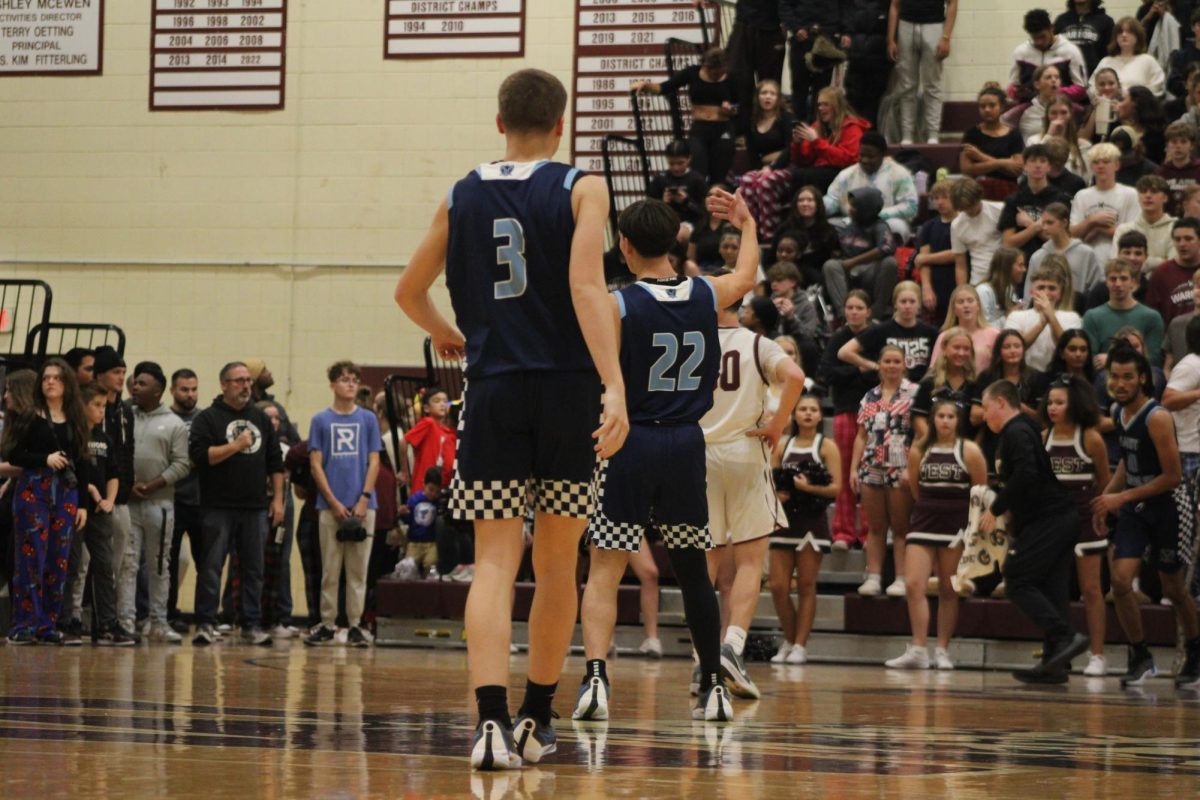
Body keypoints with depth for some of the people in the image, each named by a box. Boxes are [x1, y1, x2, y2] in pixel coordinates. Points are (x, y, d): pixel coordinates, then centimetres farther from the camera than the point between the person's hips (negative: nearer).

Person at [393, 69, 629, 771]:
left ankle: (492, 719, -22)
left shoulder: (462, 198, 9)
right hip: (567, 391, -1)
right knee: (557, 565, 12)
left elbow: (409, 291, 18)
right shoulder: (581, 189, 0)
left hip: (494, 394, 1)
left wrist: (447, 334, 40)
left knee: (495, 562, -3)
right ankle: (538, 722, 19)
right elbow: (587, 287, -15)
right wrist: (615, 388, -22)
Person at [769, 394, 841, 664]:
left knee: (806, 586, -2)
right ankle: (788, 640, 14)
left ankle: (800, 645, 2)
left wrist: (808, 488, -19)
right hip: (784, 519, 4)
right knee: (778, 585, -1)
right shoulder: (783, 445, 11)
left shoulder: (826, 447, 1)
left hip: (812, 522, -4)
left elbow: (836, 488, -6)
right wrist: (775, 494, -7)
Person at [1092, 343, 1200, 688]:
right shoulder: (1118, 412, 1)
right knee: (1120, 581, -10)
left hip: (1167, 507, -6)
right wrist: (1107, 497, 6)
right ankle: (1140, 658, 5)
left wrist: (1121, 498, -21)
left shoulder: (1157, 418, -22)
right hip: (1133, 507, 6)